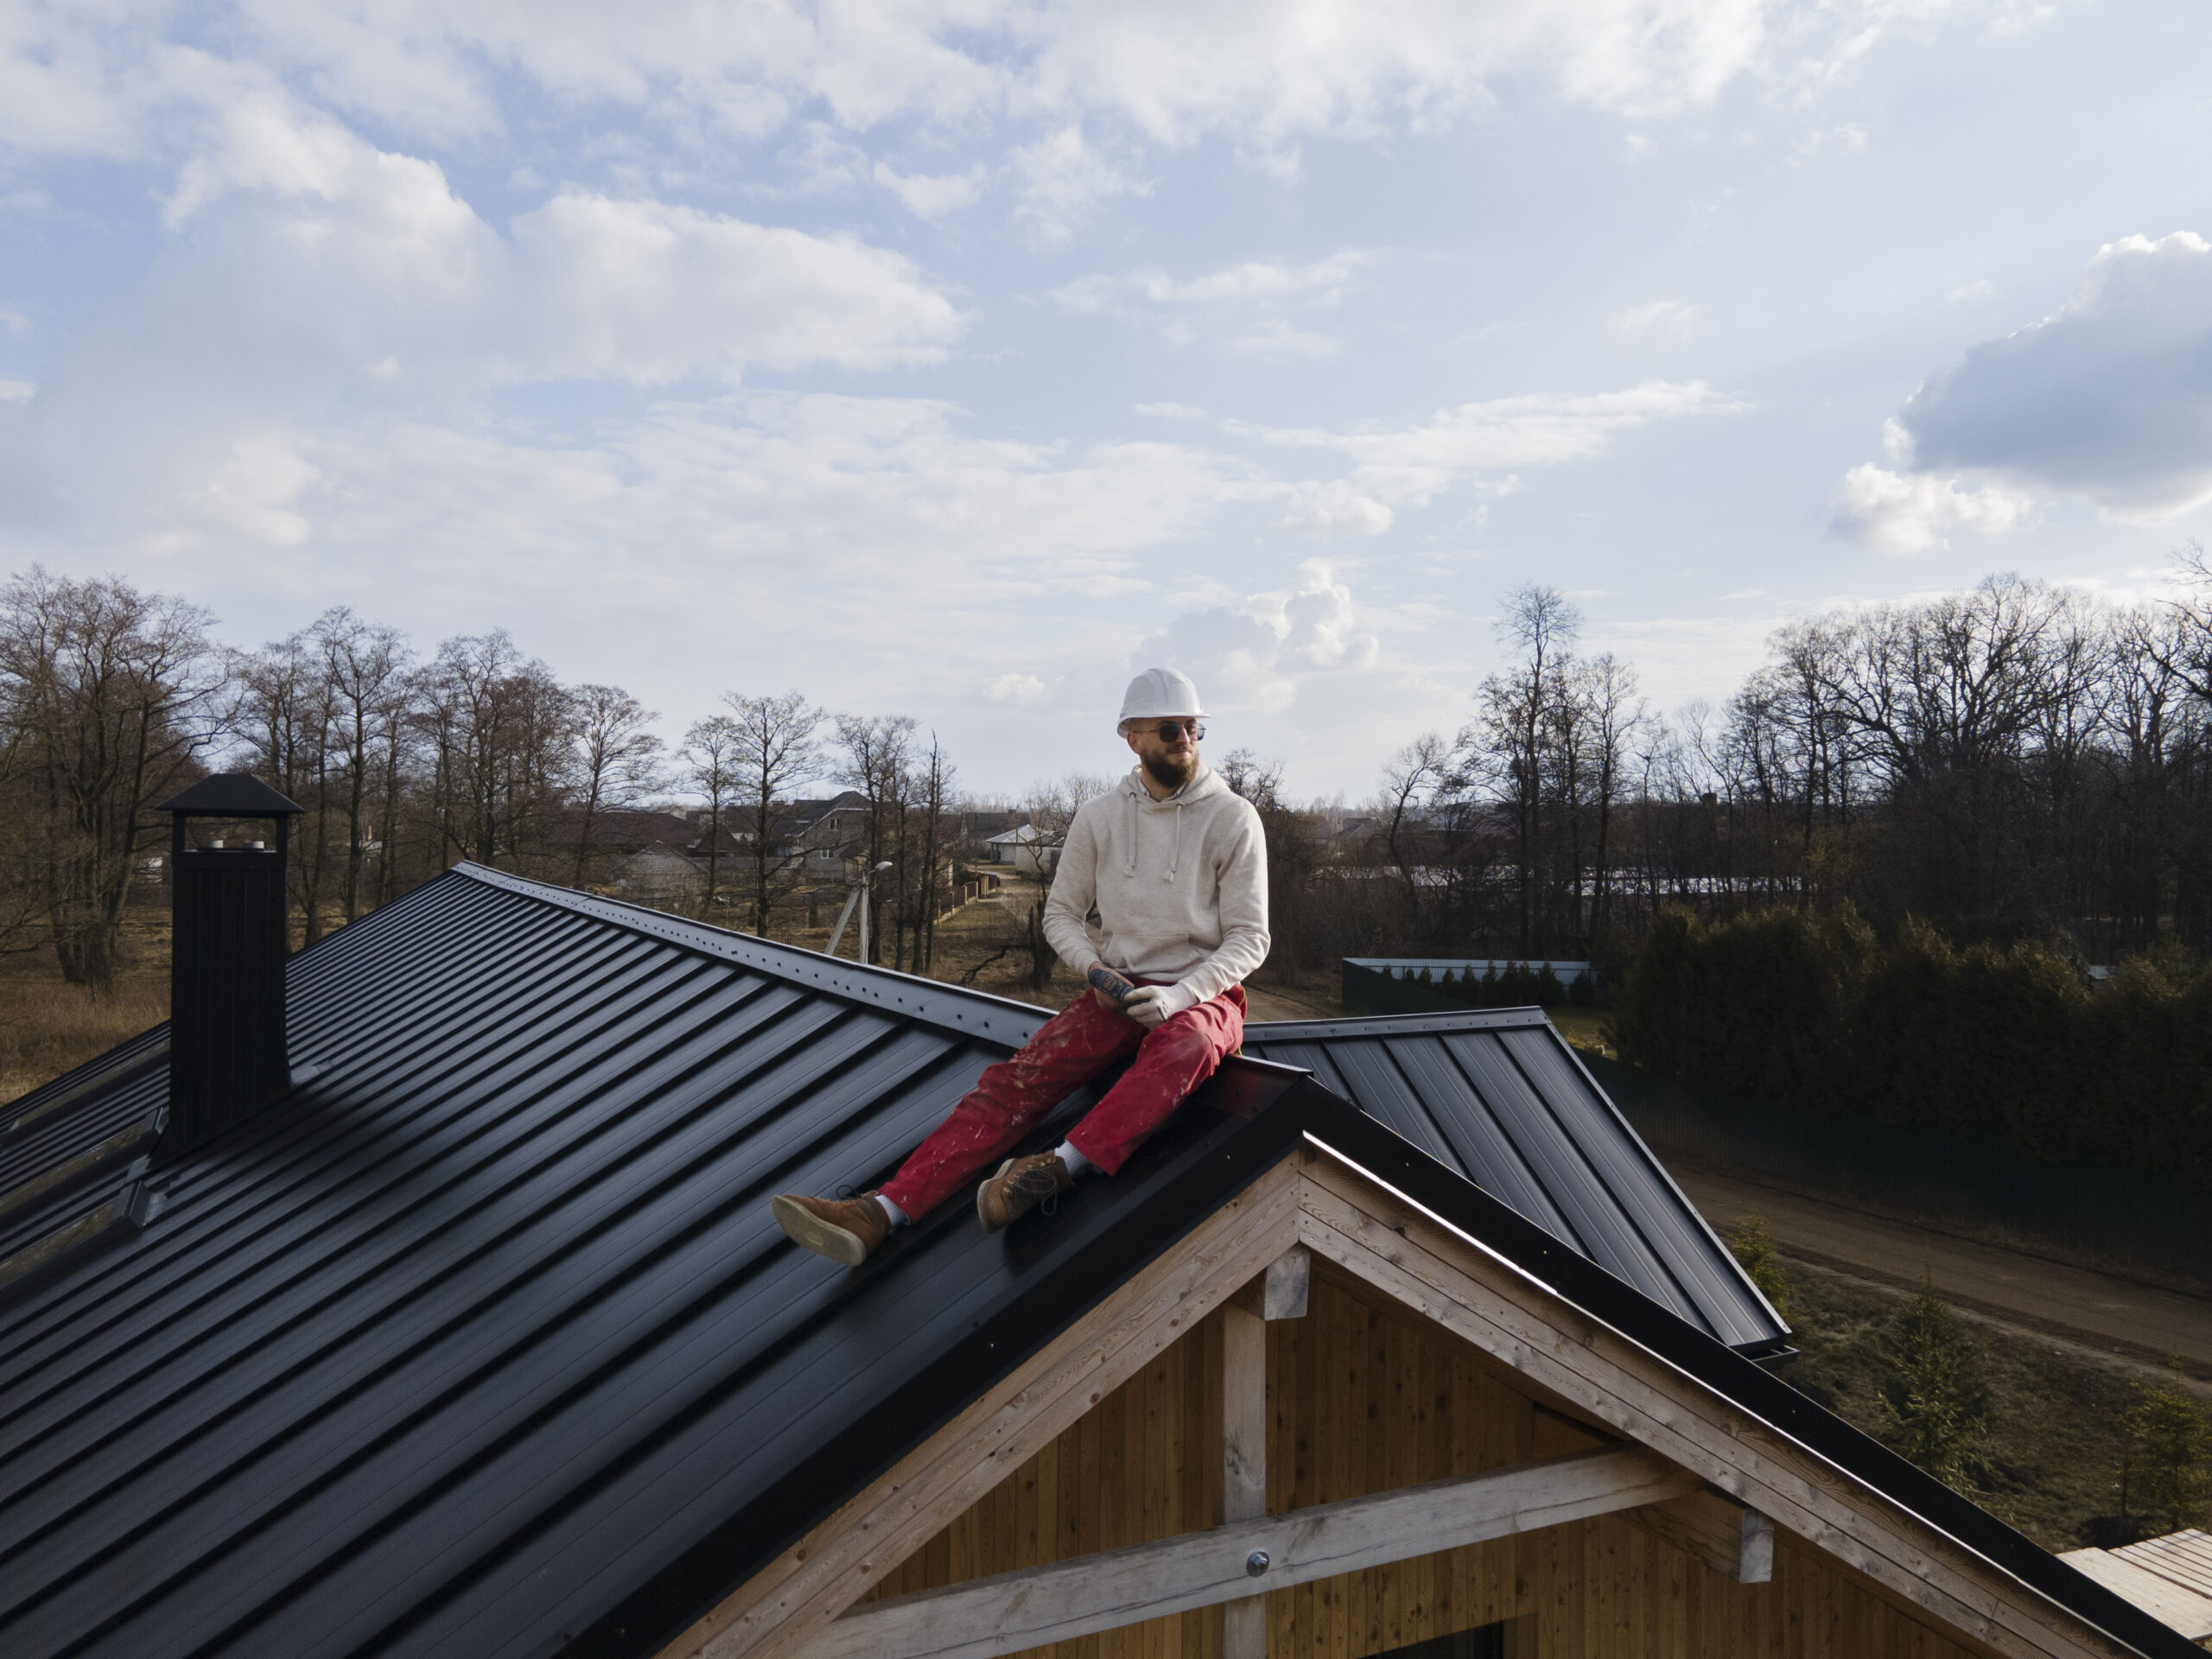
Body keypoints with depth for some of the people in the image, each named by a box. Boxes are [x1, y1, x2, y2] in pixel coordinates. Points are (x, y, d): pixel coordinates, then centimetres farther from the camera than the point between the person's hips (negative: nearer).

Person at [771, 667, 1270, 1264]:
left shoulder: (1233, 818, -4)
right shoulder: (1098, 817, 5)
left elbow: (1249, 937, -6)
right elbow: (1060, 914, 12)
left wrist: (1178, 995, -20)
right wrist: (1095, 970, -9)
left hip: (1204, 996, -2)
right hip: (1118, 992, 3)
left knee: (1183, 1046, -40)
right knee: (1022, 1075, -21)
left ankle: (1058, 1167, -55)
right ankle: (885, 1210, -35)